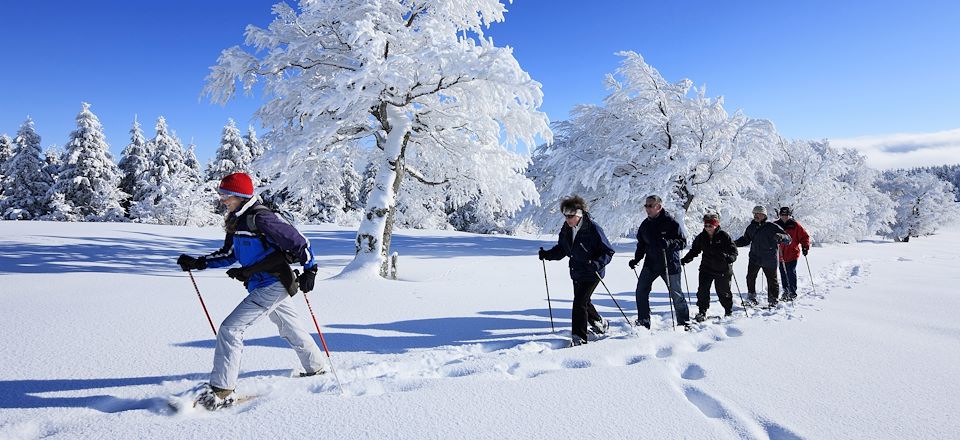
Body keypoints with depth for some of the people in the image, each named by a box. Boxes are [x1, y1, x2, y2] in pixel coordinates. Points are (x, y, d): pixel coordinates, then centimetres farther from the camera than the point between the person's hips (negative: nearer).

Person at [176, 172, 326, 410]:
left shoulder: (260, 218, -20)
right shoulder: (236, 221, 9)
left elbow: (298, 241, -18)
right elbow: (229, 255, 18)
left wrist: (309, 270, -15)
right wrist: (198, 263, 8)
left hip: (273, 285, -10)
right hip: (260, 286, 10)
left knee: (230, 329, -13)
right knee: (290, 328, 22)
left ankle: (221, 391, -7)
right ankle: (316, 368, 40)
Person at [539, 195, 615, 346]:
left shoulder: (593, 229, -22)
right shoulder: (566, 229, -2)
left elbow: (608, 252, -17)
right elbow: (561, 249, 9)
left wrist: (597, 263, -33)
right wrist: (547, 254, -9)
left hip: (592, 273, -8)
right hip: (576, 273, 8)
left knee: (579, 303, -12)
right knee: (583, 302, 21)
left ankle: (579, 337, -1)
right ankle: (600, 323, 46)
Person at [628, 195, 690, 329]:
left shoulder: (671, 223, -11)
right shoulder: (645, 224, 6)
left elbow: (683, 242, -12)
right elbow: (641, 244, 16)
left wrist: (668, 243, -30)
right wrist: (636, 259, 5)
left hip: (669, 265, -5)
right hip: (650, 264, 5)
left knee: (675, 294, 5)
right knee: (641, 291, -2)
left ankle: (684, 322, 23)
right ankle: (643, 322, 9)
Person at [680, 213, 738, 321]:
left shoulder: (724, 236, -9)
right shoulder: (701, 237, 3)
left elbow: (733, 250, -7)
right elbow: (694, 250, 12)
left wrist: (729, 258, -28)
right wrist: (685, 259, -1)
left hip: (722, 270, -3)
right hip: (706, 269, 3)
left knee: (723, 292, 8)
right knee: (702, 291, -4)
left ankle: (729, 312, 29)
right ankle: (702, 312, 6)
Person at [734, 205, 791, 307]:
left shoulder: (772, 227, -8)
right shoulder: (751, 227, 6)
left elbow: (788, 238, -9)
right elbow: (745, 240, 20)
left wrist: (780, 237, -31)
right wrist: (734, 243, 5)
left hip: (769, 260, -3)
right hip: (754, 258, 3)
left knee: (772, 280, 6)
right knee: (750, 278, -1)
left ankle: (773, 301, 20)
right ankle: (751, 297, 16)